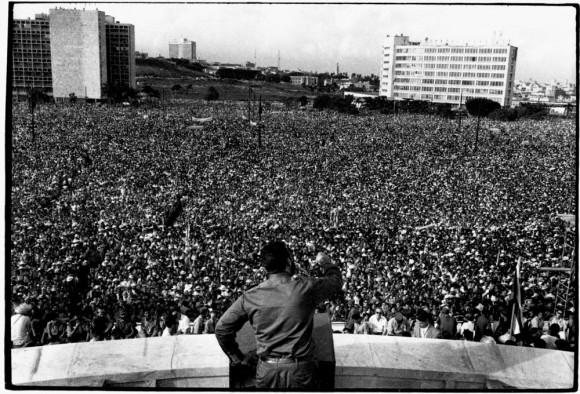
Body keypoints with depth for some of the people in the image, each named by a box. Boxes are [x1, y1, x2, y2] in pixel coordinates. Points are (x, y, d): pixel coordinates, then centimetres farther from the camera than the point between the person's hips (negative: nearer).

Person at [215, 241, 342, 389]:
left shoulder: (249, 297, -4)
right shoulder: (305, 288, -11)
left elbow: (222, 328, 2)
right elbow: (336, 280, 8)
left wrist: (238, 358, 15)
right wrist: (325, 262, 28)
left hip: (266, 372, 2)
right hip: (300, 372, -2)